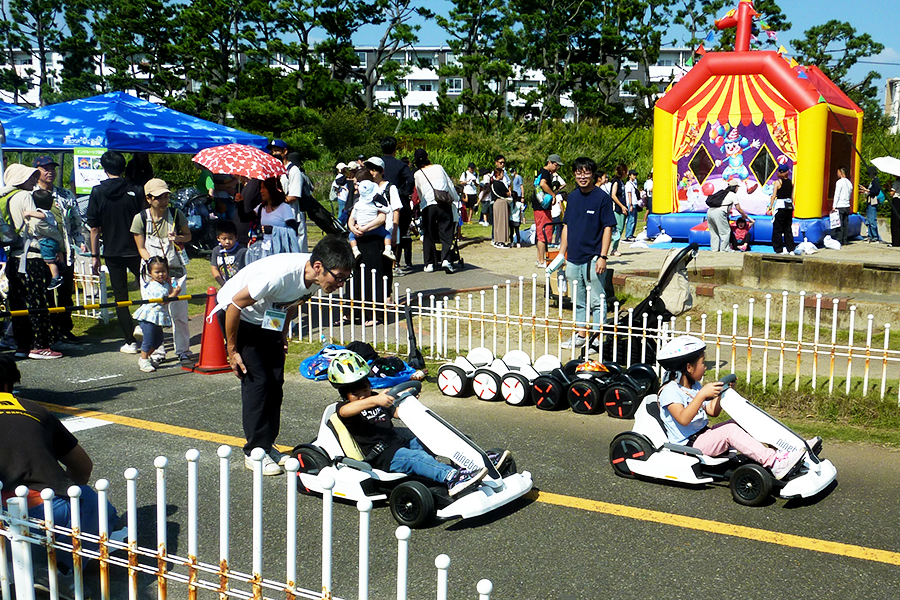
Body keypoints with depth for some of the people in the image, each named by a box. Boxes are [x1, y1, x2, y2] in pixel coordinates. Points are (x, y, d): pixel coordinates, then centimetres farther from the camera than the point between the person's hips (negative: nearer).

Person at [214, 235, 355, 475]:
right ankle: (255, 452, -2)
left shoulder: (317, 278, -17)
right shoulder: (279, 275, -39)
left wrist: (283, 334, 9)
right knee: (257, 381, -12)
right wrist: (232, 350, -18)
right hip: (235, 313, -7)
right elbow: (235, 304, -27)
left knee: (275, 382, 2)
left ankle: (267, 446, 14)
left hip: (267, 318, 7)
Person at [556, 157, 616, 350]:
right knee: (578, 301, 15)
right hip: (573, 258, 6)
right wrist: (561, 254, 13)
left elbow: (608, 228, -9)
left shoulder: (602, 197, -7)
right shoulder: (573, 197, 11)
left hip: (592, 258, -6)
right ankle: (581, 335, 26)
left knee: (597, 301, -2)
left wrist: (603, 257, -15)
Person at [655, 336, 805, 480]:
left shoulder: (695, 386, 16)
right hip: (688, 445, -9)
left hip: (703, 435, 9)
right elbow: (683, 419, -29)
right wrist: (702, 394, -34)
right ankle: (773, 462, -31)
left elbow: (713, 412, 18)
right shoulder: (670, 390, -14)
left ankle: (771, 452, -17)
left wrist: (721, 391, 4)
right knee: (730, 430, -24)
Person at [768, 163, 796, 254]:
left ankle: (779, 249, 0)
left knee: (778, 229, 1)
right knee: (788, 229, 11)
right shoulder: (791, 182, 8)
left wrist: (770, 207, -5)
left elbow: (773, 196, -9)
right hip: (789, 206, 5)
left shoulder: (778, 182, -7)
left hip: (780, 206, -5)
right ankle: (790, 249, 11)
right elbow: (792, 196, 12)